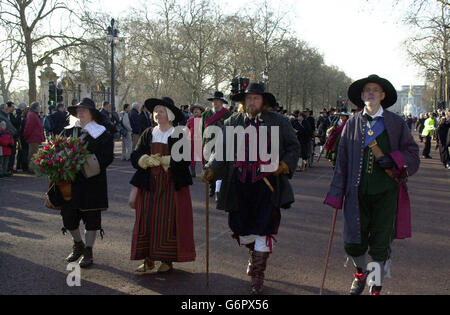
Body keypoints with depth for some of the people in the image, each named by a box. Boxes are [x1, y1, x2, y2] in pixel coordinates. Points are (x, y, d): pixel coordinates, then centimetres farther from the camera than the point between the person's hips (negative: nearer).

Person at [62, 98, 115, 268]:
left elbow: (107, 157, -11)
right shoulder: (69, 131, 10)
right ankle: (78, 244, 31)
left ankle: (88, 251, 16)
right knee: (68, 214, 7)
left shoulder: (102, 133, -5)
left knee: (91, 216, 2)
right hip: (71, 181, 5)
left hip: (93, 182, -4)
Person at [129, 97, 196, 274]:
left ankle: (168, 260, 11)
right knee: (147, 220, 1)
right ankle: (148, 260, 9)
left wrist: (160, 160, -11)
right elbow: (135, 157, 5)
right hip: (149, 185, 4)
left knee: (169, 221, -1)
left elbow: (185, 159, -13)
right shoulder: (148, 134, 11)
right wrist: (148, 160, -15)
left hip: (172, 185, -4)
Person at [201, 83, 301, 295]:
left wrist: (285, 165, -8)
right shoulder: (232, 123, 8)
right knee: (241, 229, 10)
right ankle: (255, 254, 44)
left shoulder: (279, 122, 4)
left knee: (262, 230, -3)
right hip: (239, 187, 3)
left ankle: (257, 278, 12)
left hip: (267, 186, -2)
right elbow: (221, 151, 8)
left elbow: (293, 147, 10)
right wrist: (211, 169, -8)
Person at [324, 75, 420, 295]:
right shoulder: (352, 124, 6)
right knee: (353, 244, 5)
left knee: (380, 246, 3)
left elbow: (412, 157, 1)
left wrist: (387, 160, -16)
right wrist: (337, 194, 6)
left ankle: (376, 288, 23)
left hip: (386, 193, -1)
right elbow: (342, 161, 9)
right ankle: (361, 273, 37)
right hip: (358, 192, 2)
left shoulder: (396, 123, 2)